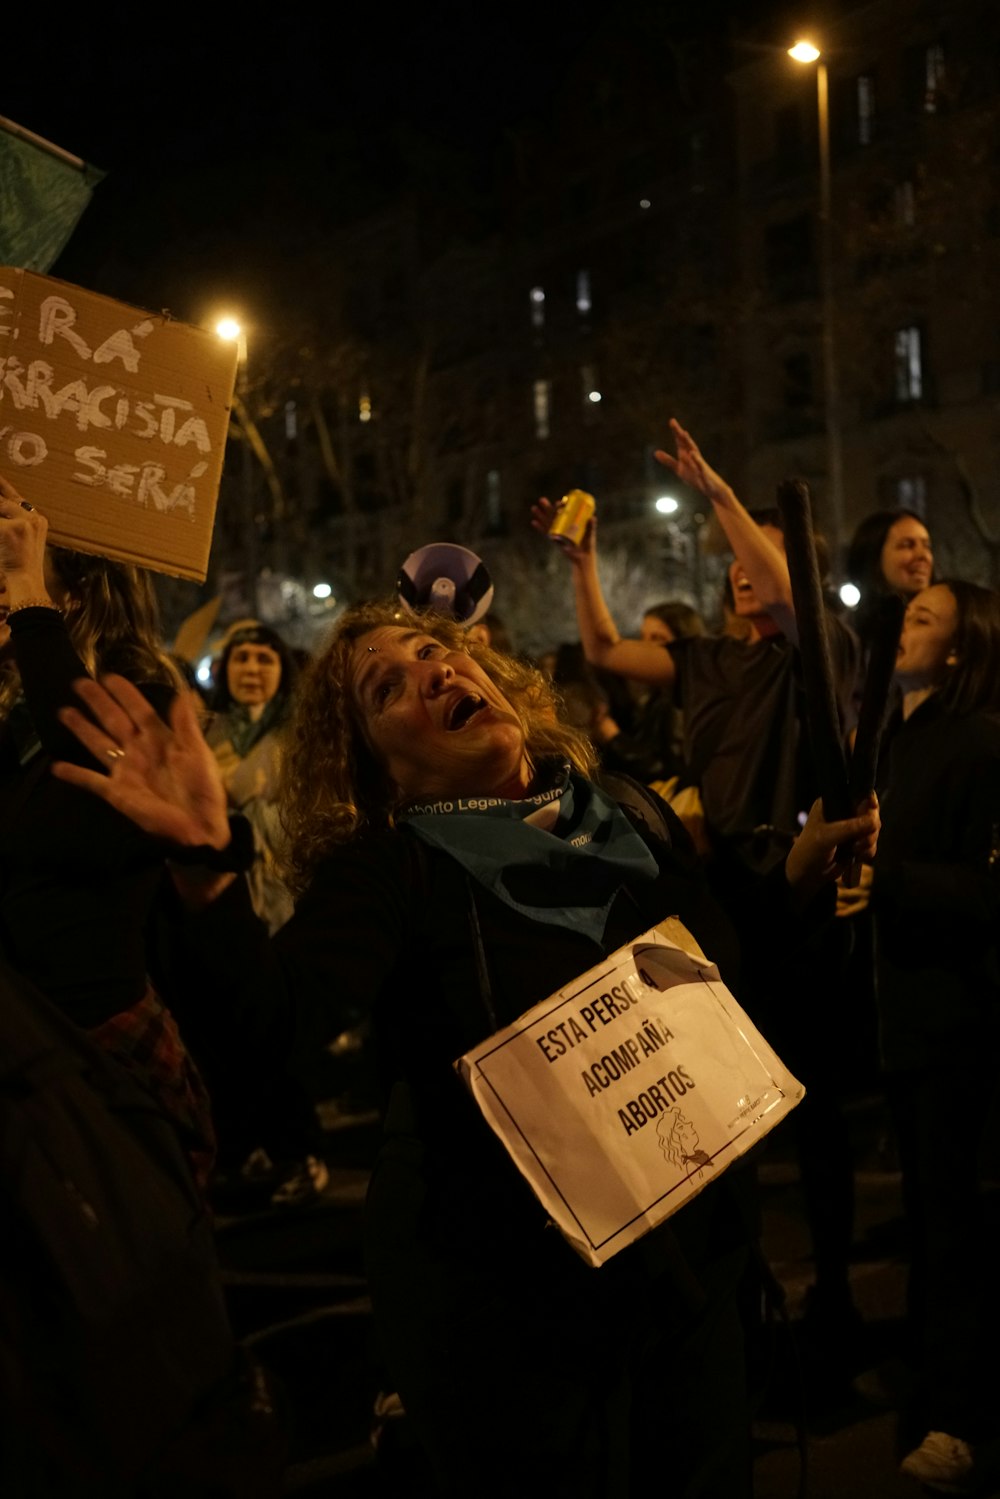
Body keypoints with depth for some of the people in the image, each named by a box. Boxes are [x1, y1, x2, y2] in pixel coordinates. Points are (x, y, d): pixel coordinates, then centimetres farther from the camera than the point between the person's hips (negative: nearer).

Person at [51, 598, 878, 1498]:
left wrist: (803, 873, -1)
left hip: (691, 1265, 5)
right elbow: (270, 1021, -31)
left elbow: (736, 979, 13)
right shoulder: (390, 867, -13)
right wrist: (206, 865, -46)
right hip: (515, 1305, -5)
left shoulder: (631, 817, 2)